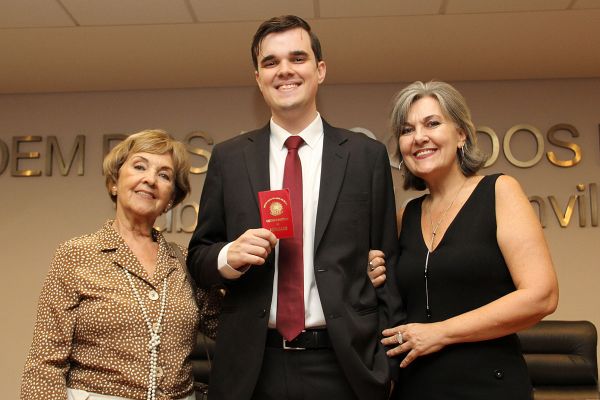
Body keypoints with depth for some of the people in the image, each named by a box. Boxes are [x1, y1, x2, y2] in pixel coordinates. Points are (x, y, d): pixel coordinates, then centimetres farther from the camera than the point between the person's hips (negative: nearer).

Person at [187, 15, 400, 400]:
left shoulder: (368, 155, 1)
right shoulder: (228, 157, 4)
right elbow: (198, 256, 8)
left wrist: (386, 361, -1)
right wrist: (228, 257, -14)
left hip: (344, 365, -1)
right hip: (253, 367, 1)